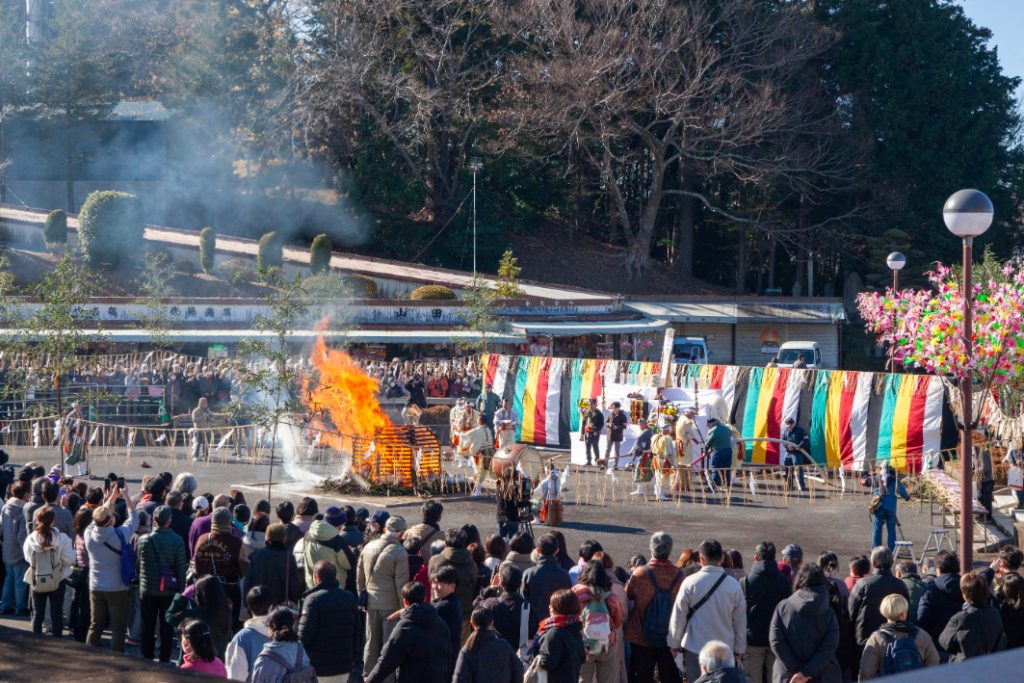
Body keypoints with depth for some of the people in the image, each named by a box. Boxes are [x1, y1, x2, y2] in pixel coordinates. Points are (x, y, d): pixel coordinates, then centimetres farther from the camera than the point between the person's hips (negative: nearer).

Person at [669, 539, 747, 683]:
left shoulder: (690, 583, -9)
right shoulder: (734, 585, -5)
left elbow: (678, 617, -3)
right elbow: (740, 622, 2)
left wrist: (675, 644, 11)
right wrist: (739, 650, 14)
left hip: (694, 648, -1)